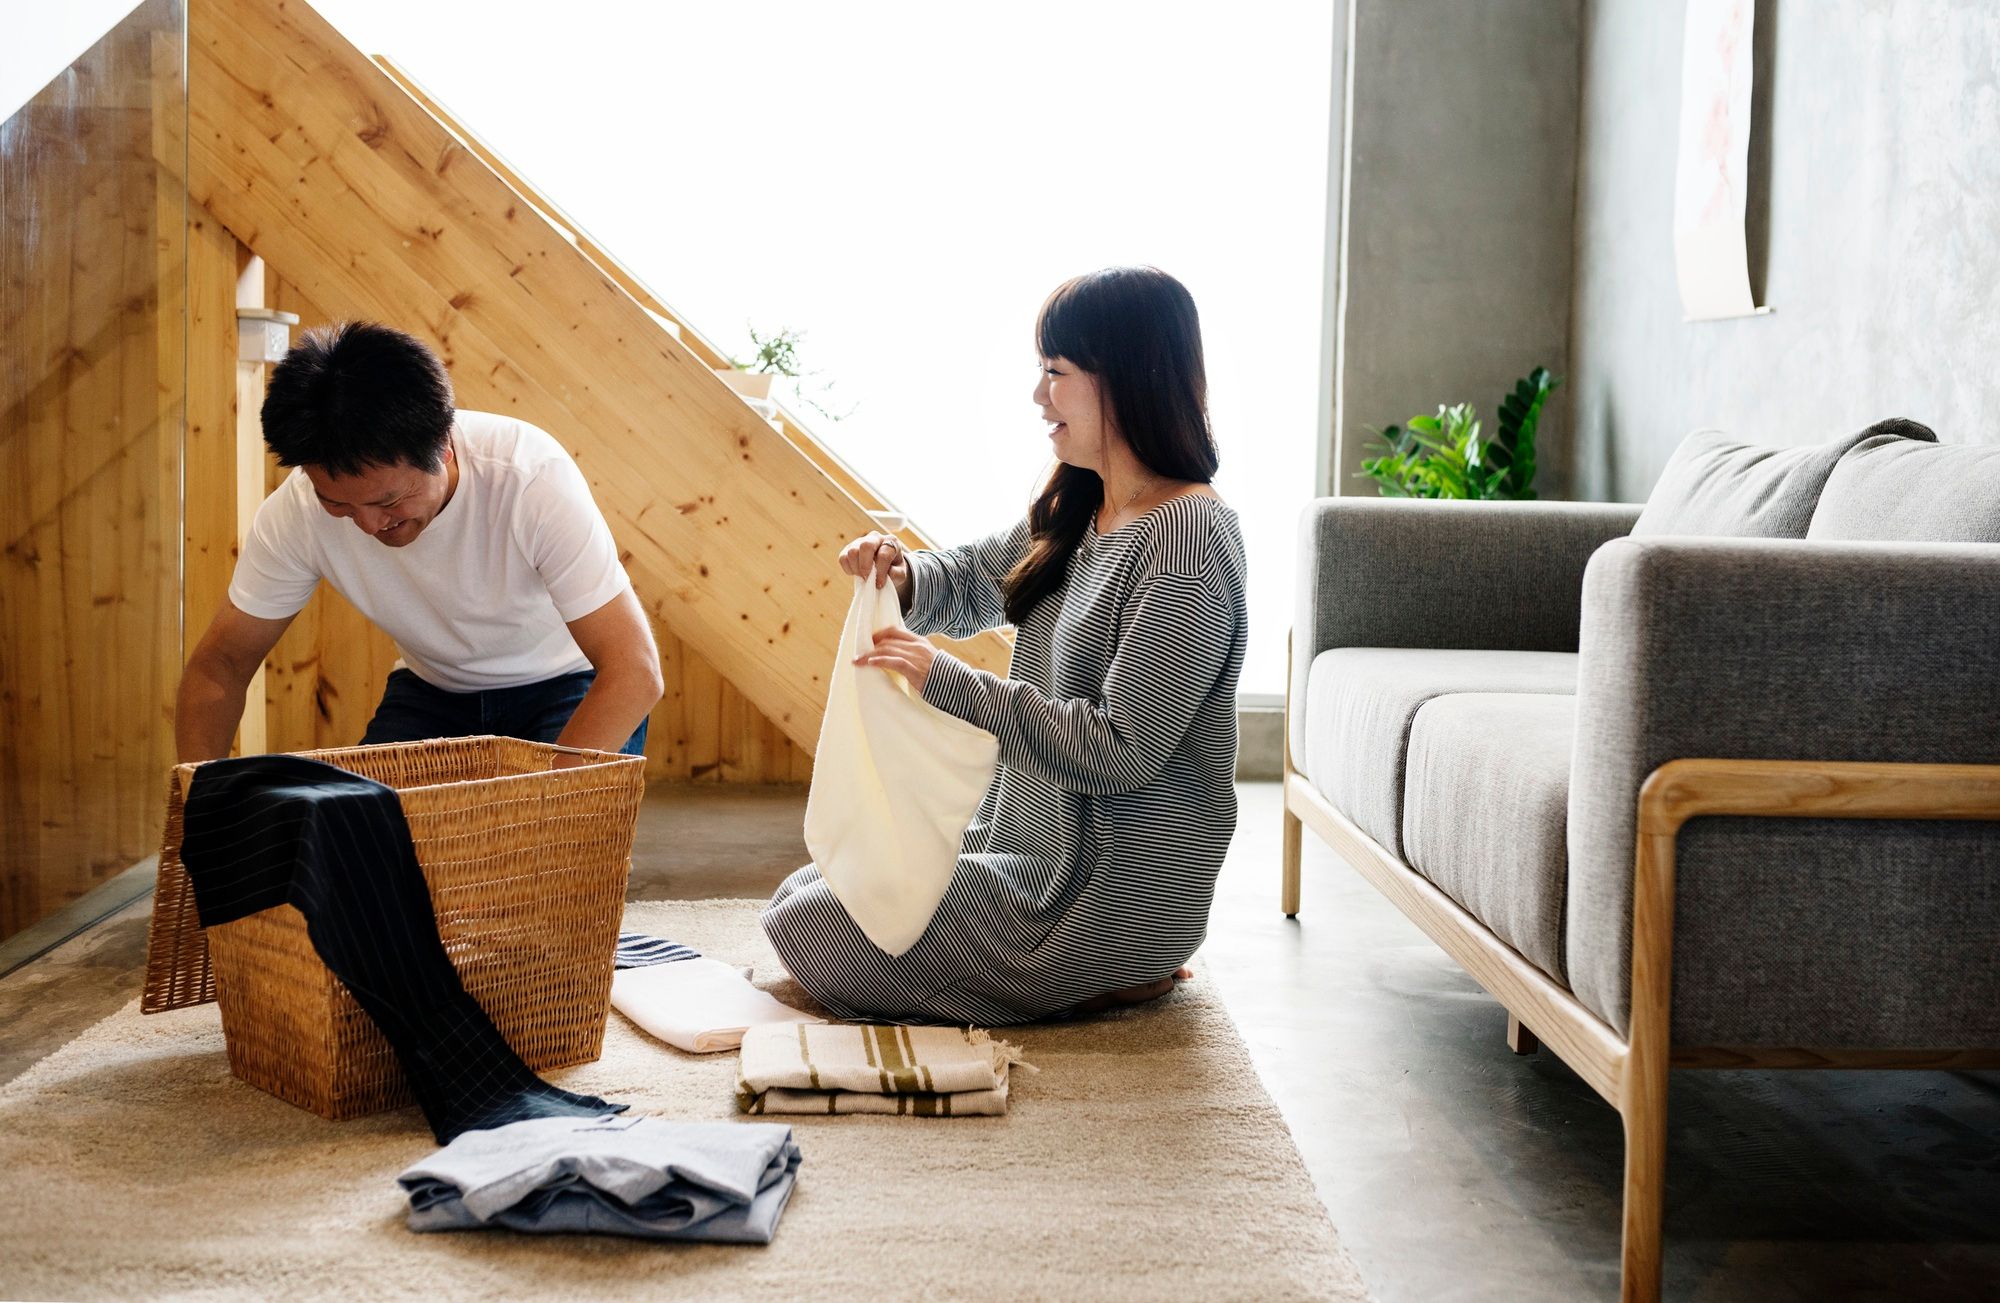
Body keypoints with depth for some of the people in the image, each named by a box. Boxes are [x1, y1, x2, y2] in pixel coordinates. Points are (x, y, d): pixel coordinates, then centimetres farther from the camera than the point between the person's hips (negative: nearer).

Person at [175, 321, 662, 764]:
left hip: (564, 688, -3)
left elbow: (634, 672, -34)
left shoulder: (534, 477, -33)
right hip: (433, 689, 3)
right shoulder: (296, 510, -22)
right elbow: (220, 663, -8)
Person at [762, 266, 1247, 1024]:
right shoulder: (1077, 511, 6)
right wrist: (901, 576, -4)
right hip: (1033, 846, 10)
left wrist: (949, 683, -23)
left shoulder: (1187, 541, -22)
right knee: (800, 897, 15)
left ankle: (1113, 980, 0)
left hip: (1108, 895, -10)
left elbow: (1123, 750, -25)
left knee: (808, 933, -7)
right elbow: (972, 582, 20)